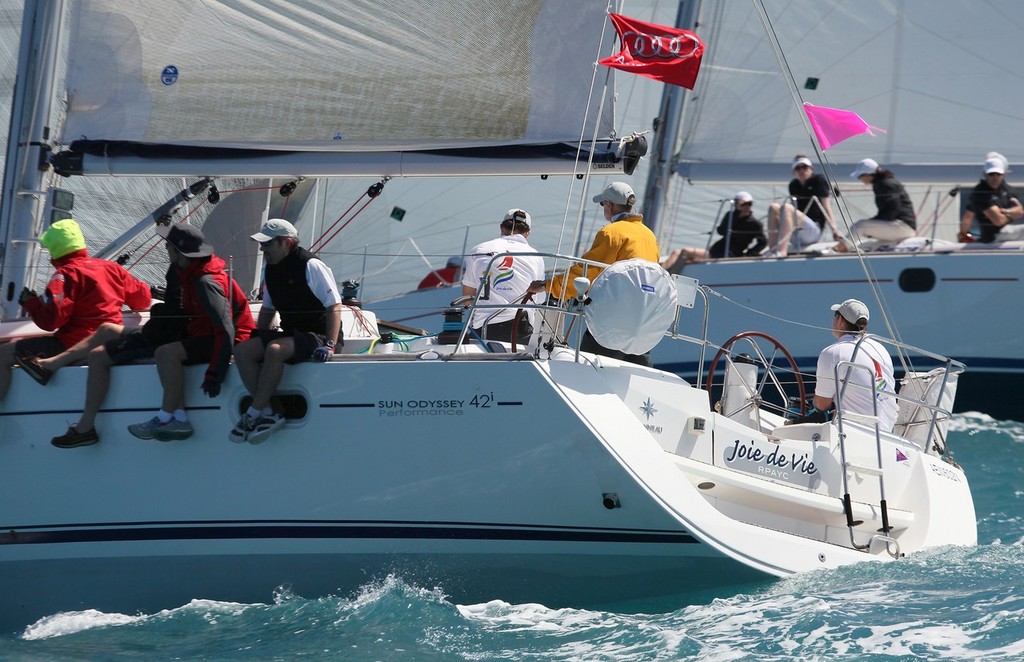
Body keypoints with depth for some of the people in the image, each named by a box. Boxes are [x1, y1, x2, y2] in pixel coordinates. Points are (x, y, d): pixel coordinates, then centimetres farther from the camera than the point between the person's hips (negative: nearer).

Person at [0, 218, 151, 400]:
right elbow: (143, 298, 17)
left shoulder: (66, 274, -13)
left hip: (75, 345, -9)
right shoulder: (111, 267, 8)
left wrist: (30, 303, -2)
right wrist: (112, 300, 37)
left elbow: (50, 320, -22)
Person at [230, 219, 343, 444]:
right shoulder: (271, 269, 11)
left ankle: (253, 415, -27)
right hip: (291, 335, 8)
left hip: (317, 336, -8)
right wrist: (258, 340, 11)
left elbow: (334, 306, -15)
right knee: (242, 351, -15)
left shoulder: (310, 266, -13)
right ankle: (268, 414, -19)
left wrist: (330, 345, -24)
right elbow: (268, 309, 23)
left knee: (275, 350, -36)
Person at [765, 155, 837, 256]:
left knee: (787, 208, -28)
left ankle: (782, 251, -43)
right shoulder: (793, 185, 18)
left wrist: (833, 228, -17)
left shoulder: (819, 180, 4)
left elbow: (826, 206, -4)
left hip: (814, 231, -6)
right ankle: (772, 250, -26)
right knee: (773, 207, -14)